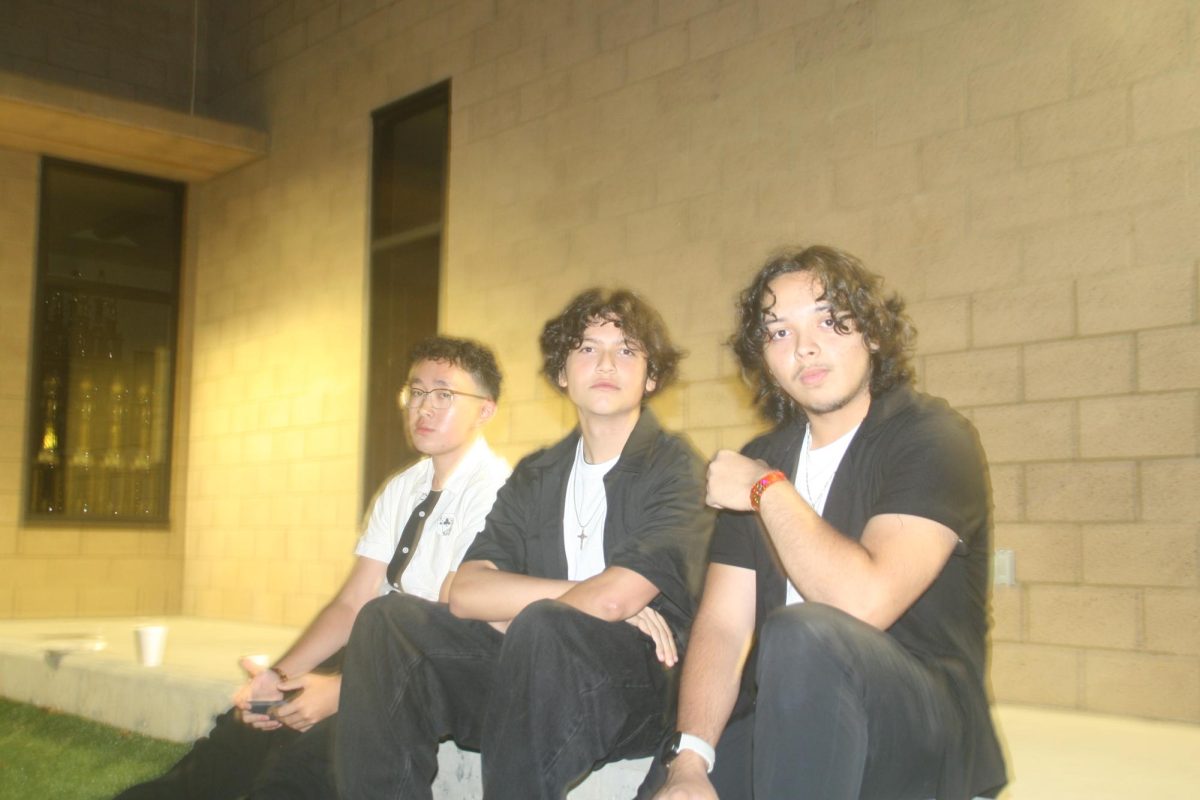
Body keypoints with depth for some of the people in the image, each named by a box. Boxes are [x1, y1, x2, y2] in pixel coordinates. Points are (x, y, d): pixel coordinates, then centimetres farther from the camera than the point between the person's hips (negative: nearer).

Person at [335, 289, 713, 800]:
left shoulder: (675, 468, -2)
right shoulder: (535, 478, 15)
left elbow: (610, 601, -17)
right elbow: (466, 594, 0)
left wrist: (512, 609, -3)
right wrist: (582, 591, -11)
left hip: (638, 687, -5)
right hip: (534, 678, 6)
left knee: (542, 627, -36)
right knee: (387, 619, -12)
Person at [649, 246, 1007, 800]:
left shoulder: (932, 438, -10)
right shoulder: (759, 461, 9)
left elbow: (864, 601, -26)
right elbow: (722, 625, 0)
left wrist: (769, 490, -14)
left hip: (922, 727, -5)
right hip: (785, 721, 5)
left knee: (803, 635, -33)